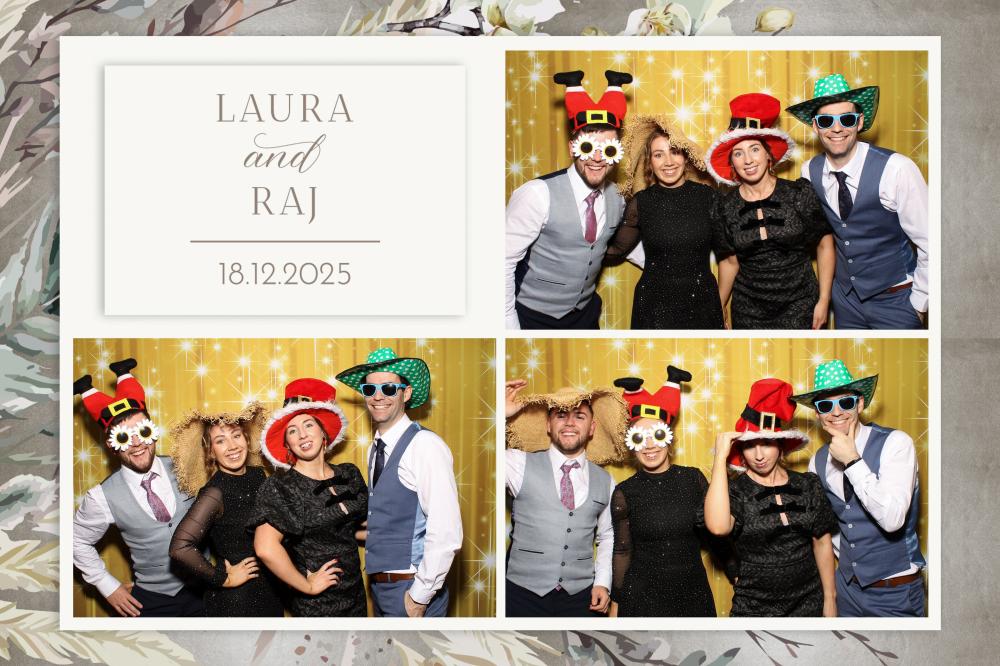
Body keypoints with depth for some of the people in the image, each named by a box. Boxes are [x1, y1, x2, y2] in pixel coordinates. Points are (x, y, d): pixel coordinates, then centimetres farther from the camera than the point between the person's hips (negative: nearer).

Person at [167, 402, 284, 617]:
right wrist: (223, 578, -18)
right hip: (234, 599, -7)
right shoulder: (215, 492, -19)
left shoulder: (257, 474, 0)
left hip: (269, 590, 7)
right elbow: (180, 548, -30)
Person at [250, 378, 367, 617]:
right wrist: (307, 586, -19)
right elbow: (266, 548, -27)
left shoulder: (350, 474, 4)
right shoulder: (280, 487, -15)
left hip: (356, 595, 6)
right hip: (316, 605, -5)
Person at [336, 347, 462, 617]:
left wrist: (419, 597, -17)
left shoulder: (425, 446, -16)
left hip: (411, 588, -8)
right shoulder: (375, 449, 10)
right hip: (379, 585, 8)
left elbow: (446, 535, -21)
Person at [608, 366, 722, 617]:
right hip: (642, 596, -2)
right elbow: (622, 551, 2)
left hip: (693, 593, 2)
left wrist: (707, 524, -11)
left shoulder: (693, 478, 0)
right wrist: (615, 603, 3)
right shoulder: (625, 493, -5)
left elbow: (709, 539, 10)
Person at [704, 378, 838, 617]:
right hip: (754, 610, -2)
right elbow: (718, 526, -31)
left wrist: (830, 598, 8)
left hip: (809, 604, 3)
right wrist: (720, 457, -25)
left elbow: (822, 542, 9)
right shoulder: (734, 492, -9)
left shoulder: (808, 485, 1)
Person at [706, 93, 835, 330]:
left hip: (800, 308, -1)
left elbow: (825, 245, 0)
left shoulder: (800, 194, -8)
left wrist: (823, 301, -3)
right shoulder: (724, 208, -3)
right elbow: (730, 261, 8)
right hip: (748, 310, 1)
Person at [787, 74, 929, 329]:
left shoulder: (896, 169, -21)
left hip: (895, 299, -4)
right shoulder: (809, 171, -6)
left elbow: (930, 243, -15)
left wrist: (919, 303, -10)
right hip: (844, 295, 4)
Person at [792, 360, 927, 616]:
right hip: (848, 585, 5)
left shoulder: (894, 443, -15)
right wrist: (846, 555, 13)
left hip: (894, 591, -5)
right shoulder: (818, 461, 3)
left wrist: (852, 461, -24)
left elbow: (892, 519, -26)